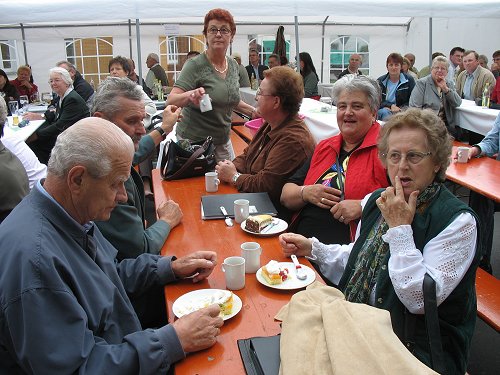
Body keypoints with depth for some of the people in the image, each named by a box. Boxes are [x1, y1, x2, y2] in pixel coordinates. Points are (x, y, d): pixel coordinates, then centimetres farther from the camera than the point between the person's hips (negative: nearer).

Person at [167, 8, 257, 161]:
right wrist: (190, 95, -41)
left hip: (223, 141, 6)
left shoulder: (233, 65, 4)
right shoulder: (195, 65, -14)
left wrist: (252, 111, 7)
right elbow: (171, 101, -23)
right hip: (194, 141, -6)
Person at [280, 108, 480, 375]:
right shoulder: (376, 201, 4)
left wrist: (400, 228, -21)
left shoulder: (458, 220, -16)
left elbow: (421, 299, -23)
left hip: (416, 348, -6)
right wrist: (312, 248, 6)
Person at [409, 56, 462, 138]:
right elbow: (414, 107, -6)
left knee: (459, 132, -23)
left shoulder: (450, 84, 19)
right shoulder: (421, 83, 4)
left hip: (447, 124, 5)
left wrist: (445, 89, -7)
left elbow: (458, 103, 5)